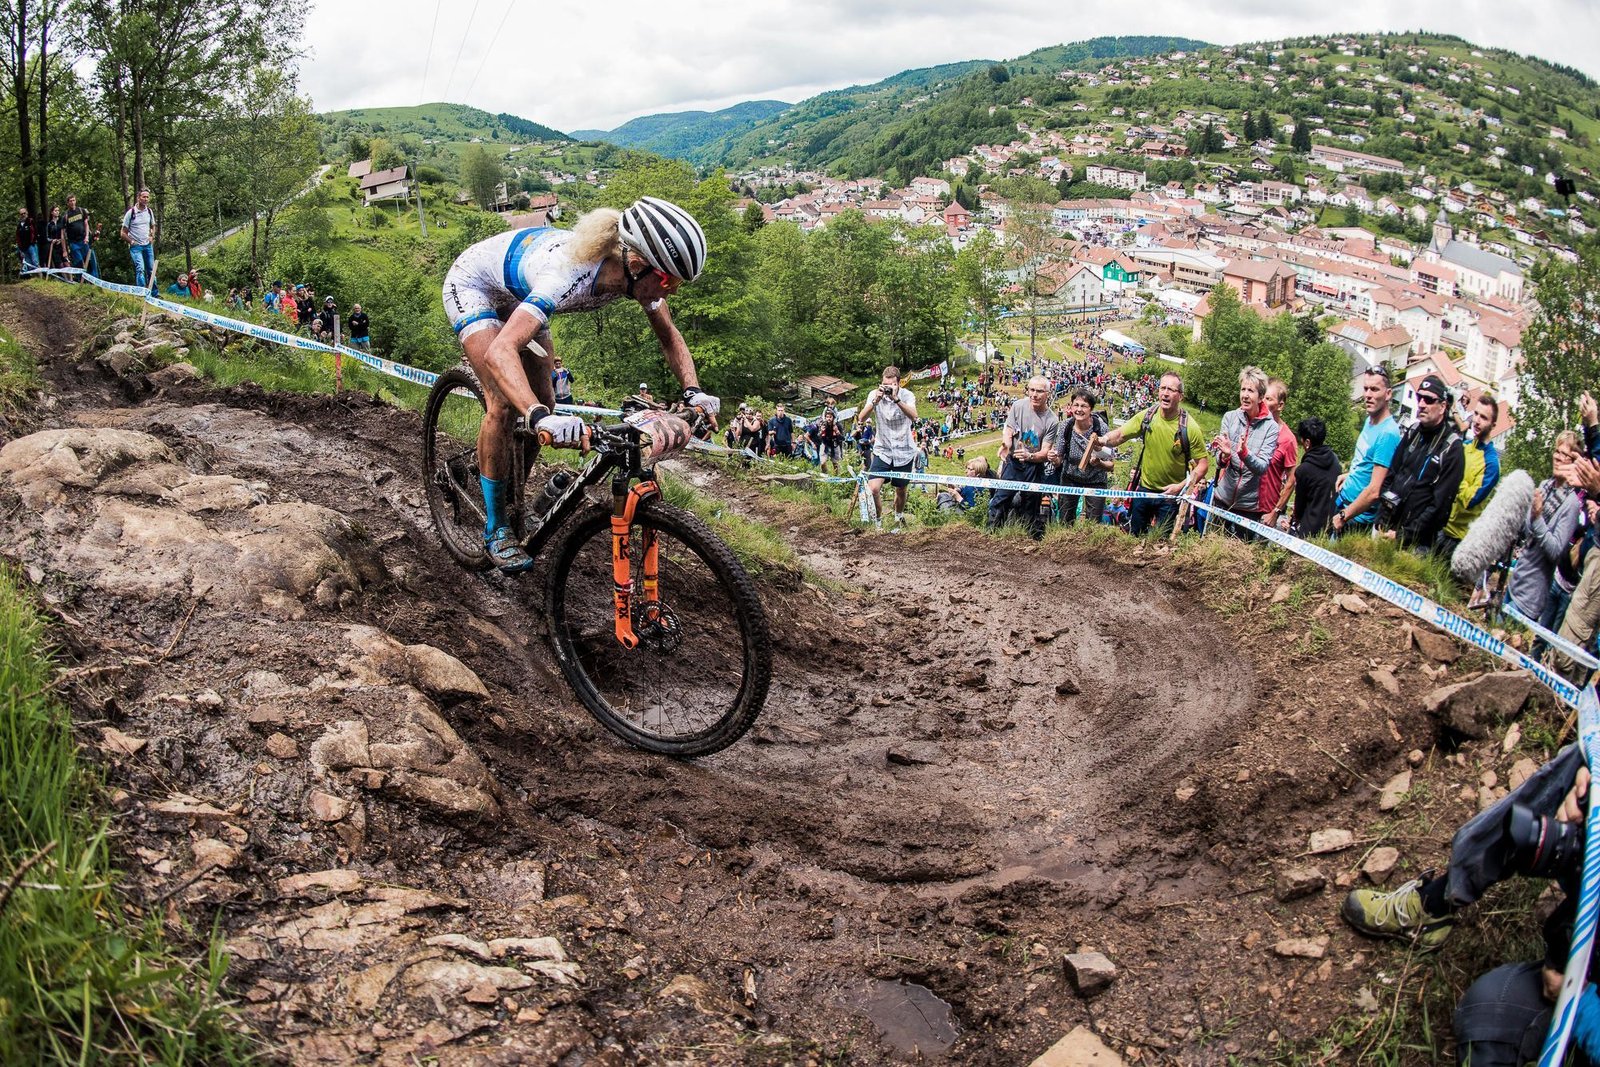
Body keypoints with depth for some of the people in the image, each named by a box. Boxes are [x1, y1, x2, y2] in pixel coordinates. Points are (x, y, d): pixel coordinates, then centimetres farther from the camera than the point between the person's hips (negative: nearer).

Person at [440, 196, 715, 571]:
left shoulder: (640, 273, -25)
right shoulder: (569, 274, -45)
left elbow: (669, 336, -8)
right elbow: (500, 352, -54)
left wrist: (692, 390, -25)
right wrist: (539, 417, -69)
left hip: (515, 294, 7)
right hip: (472, 286, -7)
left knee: (543, 399, 3)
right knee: (504, 403, -18)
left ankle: (512, 495, 26)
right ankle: (495, 529, -4)